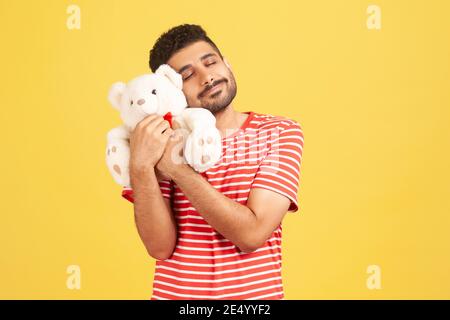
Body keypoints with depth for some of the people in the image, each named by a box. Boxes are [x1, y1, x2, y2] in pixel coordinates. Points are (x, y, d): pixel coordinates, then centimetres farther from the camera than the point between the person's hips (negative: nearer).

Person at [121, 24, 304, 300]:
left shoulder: (281, 132, -9)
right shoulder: (162, 141, -4)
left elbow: (251, 234, -19)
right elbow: (160, 247, -13)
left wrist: (178, 168, -22)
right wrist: (141, 168, -25)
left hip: (257, 293, -1)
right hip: (173, 293, 1)